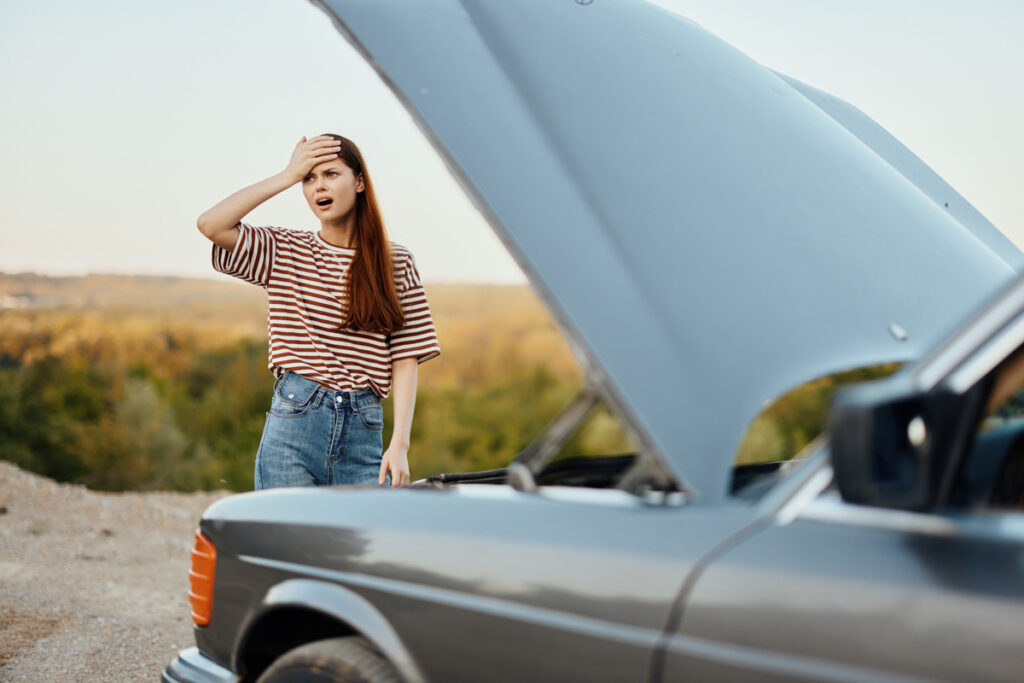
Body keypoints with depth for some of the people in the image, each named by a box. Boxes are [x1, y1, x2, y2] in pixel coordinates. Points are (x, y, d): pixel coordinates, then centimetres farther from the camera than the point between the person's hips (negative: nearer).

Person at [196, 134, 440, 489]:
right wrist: (287, 176, -3)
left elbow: (405, 358, 4)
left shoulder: (396, 263, 8)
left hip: (364, 433, 1)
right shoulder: (284, 251, 8)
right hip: (293, 423, 0)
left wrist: (400, 443, -6)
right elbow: (210, 225, -8)